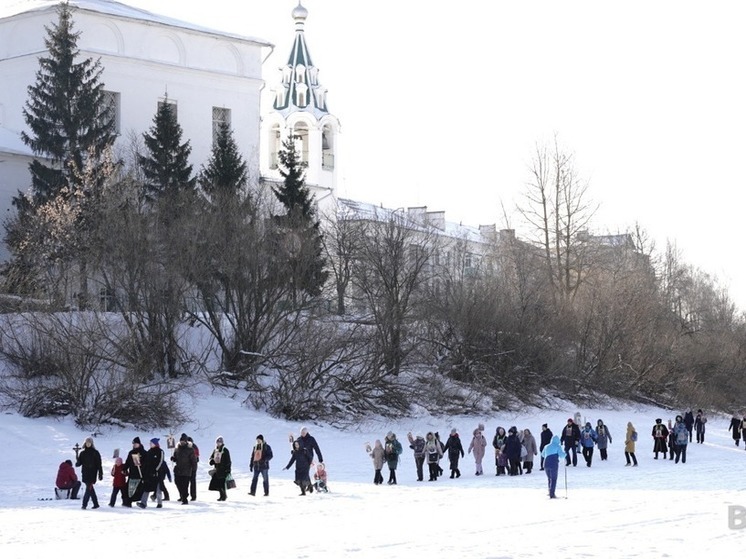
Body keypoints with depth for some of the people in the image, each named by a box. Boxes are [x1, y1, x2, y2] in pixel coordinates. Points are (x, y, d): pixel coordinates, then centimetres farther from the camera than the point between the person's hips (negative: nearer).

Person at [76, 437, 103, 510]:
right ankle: (95, 504, 16)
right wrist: (77, 464, -12)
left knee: (89, 488, -13)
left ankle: (84, 504, -17)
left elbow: (99, 464, 0)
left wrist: (100, 474, -4)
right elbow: (80, 462, 13)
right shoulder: (82, 453, 12)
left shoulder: (95, 453, 0)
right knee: (90, 489, 8)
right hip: (85, 473, 5)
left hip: (92, 473, -5)